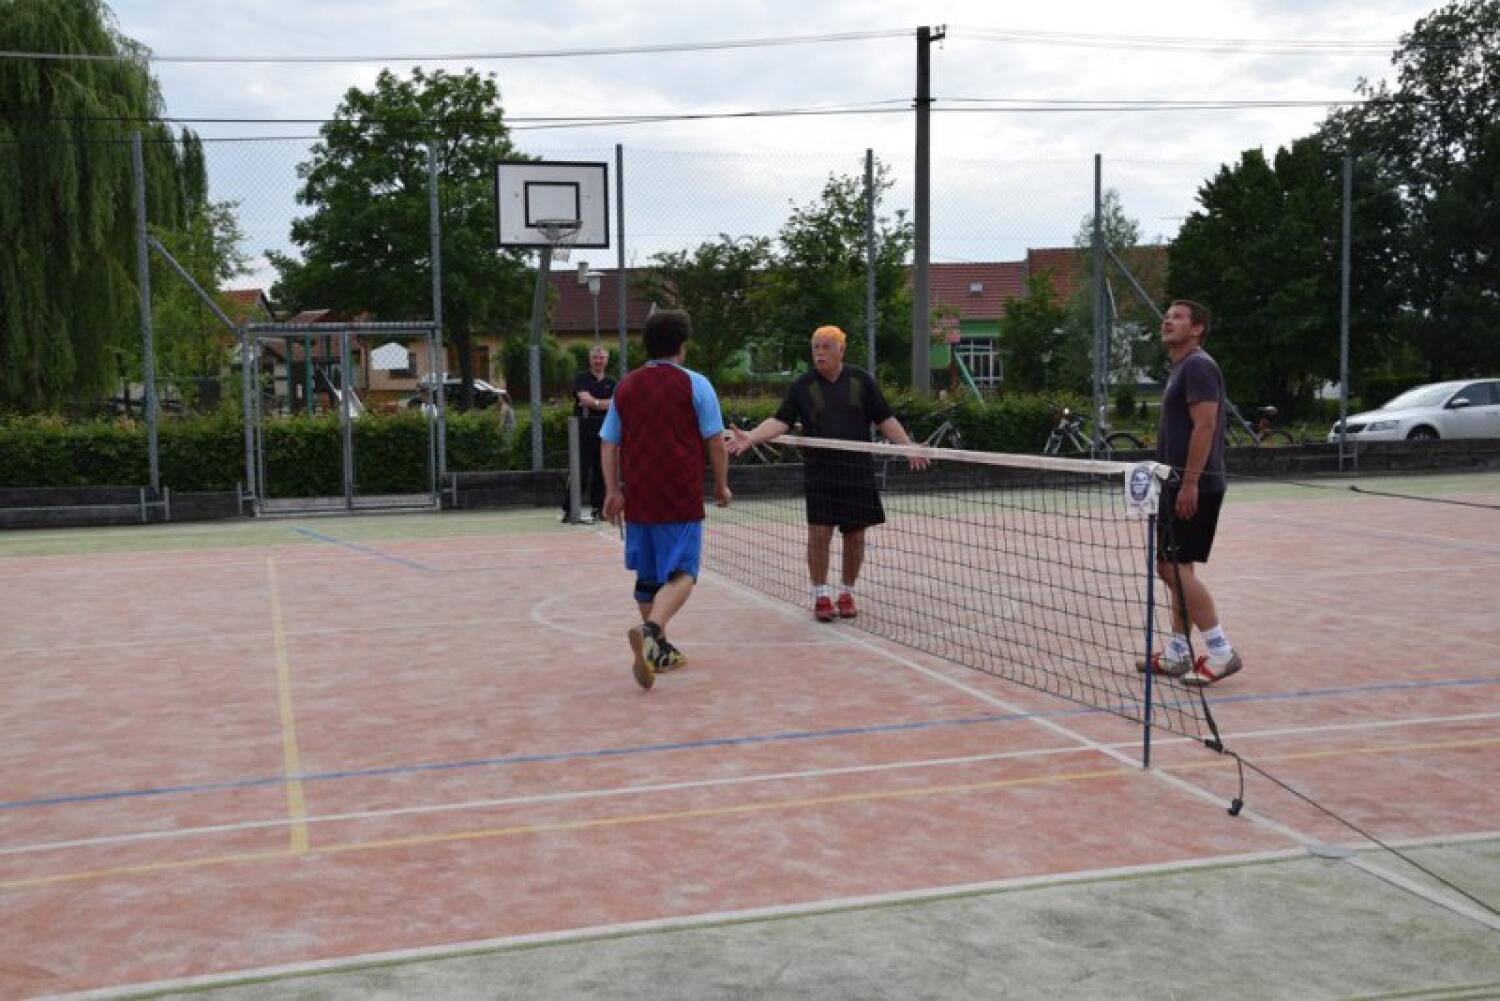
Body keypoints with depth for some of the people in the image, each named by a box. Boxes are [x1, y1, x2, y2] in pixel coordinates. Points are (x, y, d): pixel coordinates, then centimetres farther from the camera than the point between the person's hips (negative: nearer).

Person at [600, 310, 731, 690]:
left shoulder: (625, 386, 10)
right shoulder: (694, 384, -3)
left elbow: (609, 444, 11)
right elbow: (716, 442, -4)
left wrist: (612, 491, 16)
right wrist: (721, 485, 9)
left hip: (637, 501, 5)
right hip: (681, 501, -5)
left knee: (648, 577, 16)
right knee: (680, 575, -6)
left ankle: (659, 649, 24)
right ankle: (650, 630, -31)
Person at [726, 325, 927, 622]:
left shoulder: (861, 380, 4)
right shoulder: (803, 385, 1)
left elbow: (885, 419, 6)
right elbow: (780, 421, -6)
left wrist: (908, 447, -3)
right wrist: (750, 437, -21)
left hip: (858, 472, 1)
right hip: (820, 472, -1)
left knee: (855, 536, 6)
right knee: (819, 534, -4)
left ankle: (846, 593, 21)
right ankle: (821, 596, 8)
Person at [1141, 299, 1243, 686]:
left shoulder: (1197, 366, -12)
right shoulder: (1180, 369, 18)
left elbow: (1205, 426, -20)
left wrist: (1189, 483, -24)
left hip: (1194, 486, -10)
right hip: (1181, 484, 10)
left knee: (1175, 567, -12)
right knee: (1175, 568, 11)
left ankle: (1221, 652, -8)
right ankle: (1177, 654, 17)